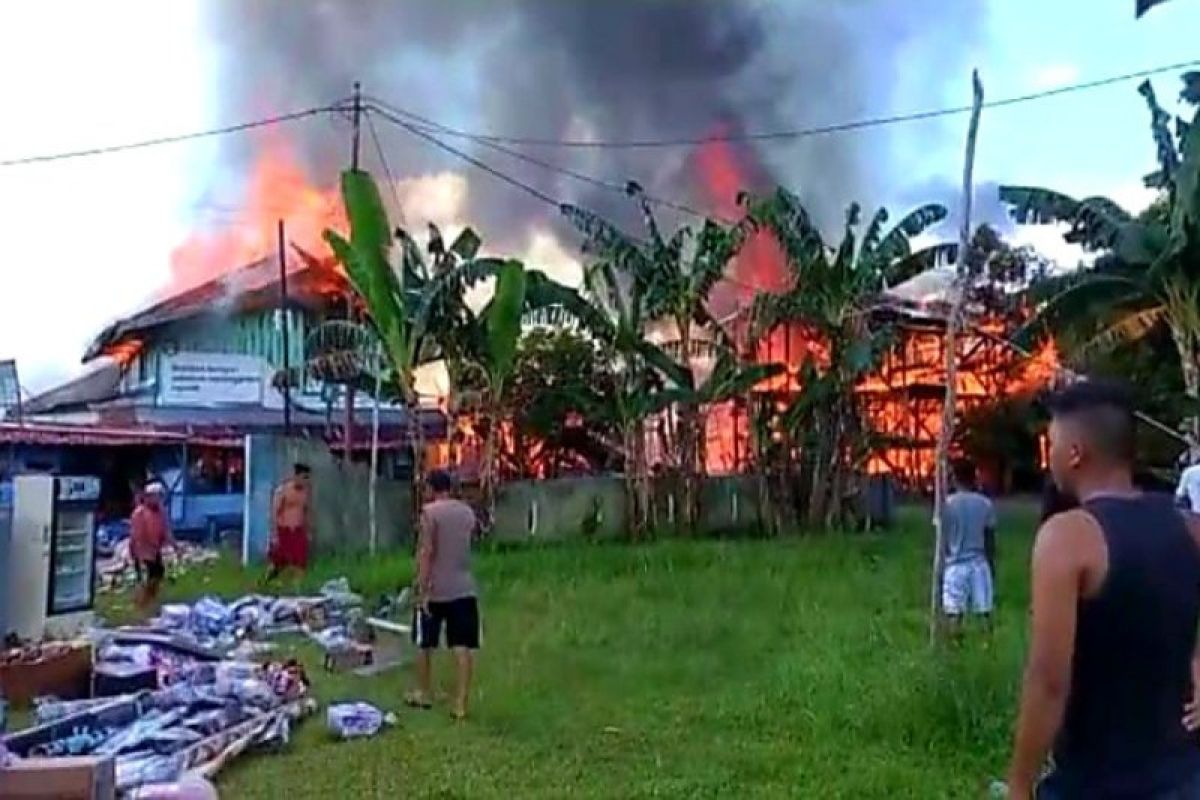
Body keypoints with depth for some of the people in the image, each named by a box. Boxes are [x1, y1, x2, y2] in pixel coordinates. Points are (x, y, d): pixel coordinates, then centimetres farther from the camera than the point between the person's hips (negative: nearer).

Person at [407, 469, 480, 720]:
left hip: (435, 589, -4)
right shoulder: (468, 512, 6)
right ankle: (461, 703, 0)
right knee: (463, 647, 1)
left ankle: (423, 694, 29)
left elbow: (427, 552, -15)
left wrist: (423, 590, -14)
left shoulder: (430, 512, -10)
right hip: (464, 588, 4)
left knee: (425, 644, 15)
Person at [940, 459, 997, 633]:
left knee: (954, 613, -1)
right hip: (979, 563, 2)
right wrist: (992, 564, 16)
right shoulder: (985, 504, 0)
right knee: (985, 611, 9)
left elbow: (942, 540, -4)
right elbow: (990, 540, 5)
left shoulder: (946, 504, -6)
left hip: (955, 564, -2)